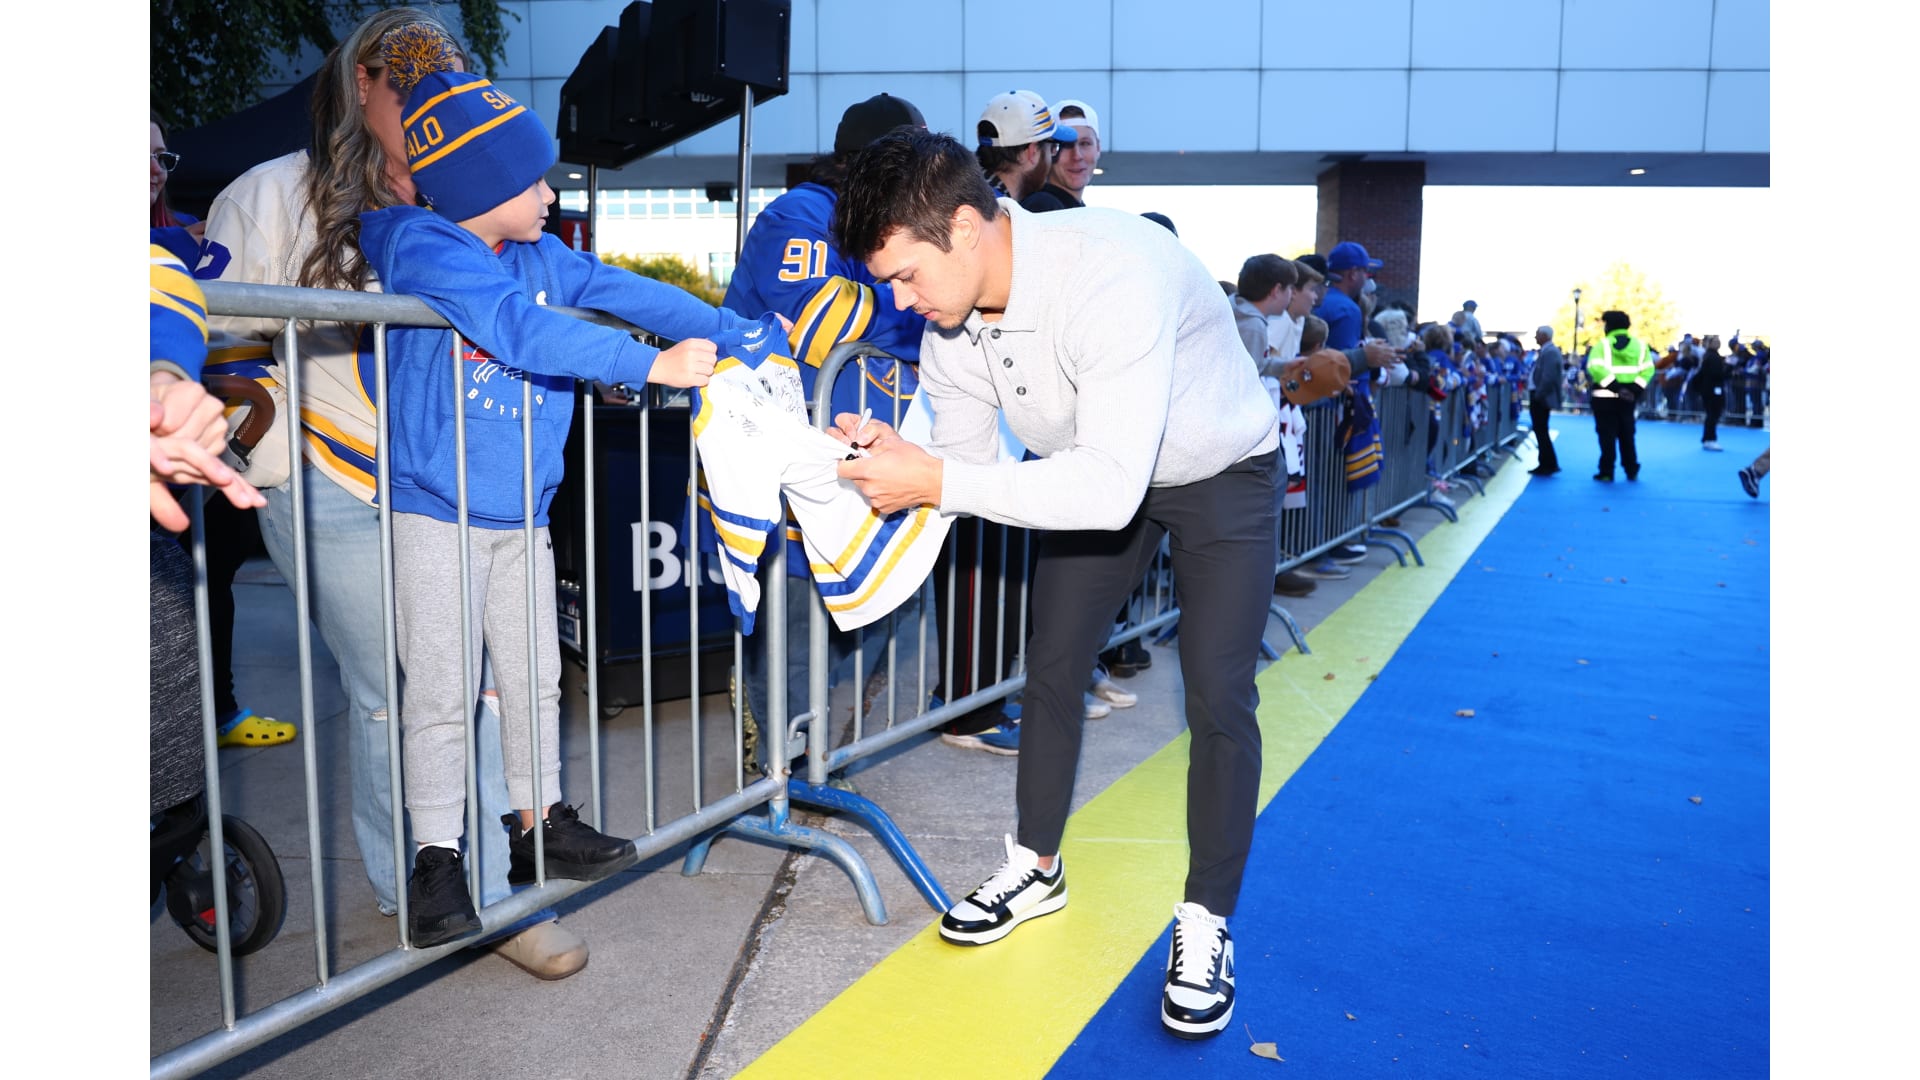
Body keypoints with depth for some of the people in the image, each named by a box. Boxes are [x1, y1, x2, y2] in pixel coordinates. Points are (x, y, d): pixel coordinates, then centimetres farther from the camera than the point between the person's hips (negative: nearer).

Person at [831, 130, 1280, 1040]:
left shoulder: (1110, 271, -41)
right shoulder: (946, 318, -18)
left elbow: (1111, 485, -47)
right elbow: (962, 461, -8)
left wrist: (935, 480, -46)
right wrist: (894, 461, -29)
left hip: (1221, 473, -6)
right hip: (1094, 471, 6)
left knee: (1218, 698, -9)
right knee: (1051, 667, 8)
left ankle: (1205, 925, 9)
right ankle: (1036, 870, 28)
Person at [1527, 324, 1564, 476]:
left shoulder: (1550, 352, -17)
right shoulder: (1545, 351, 14)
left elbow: (1548, 378, -25)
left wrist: (1538, 396, -19)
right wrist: (1534, 397, 12)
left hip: (1542, 399, -10)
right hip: (1538, 397, 10)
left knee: (1541, 431, -3)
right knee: (1540, 431, 14)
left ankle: (1549, 465, 4)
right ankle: (1546, 464, 20)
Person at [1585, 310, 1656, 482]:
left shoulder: (1603, 344, -7)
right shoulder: (1639, 344, 7)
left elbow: (1595, 368, -21)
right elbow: (1648, 369, -1)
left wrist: (1615, 387, -20)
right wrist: (1636, 389, -6)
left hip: (1605, 396, -4)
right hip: (1628, 397, 4)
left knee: (1607, 435, 2)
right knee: (1627, 434, 15)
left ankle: (1607, 472, 1)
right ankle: (1632, 471, 19)